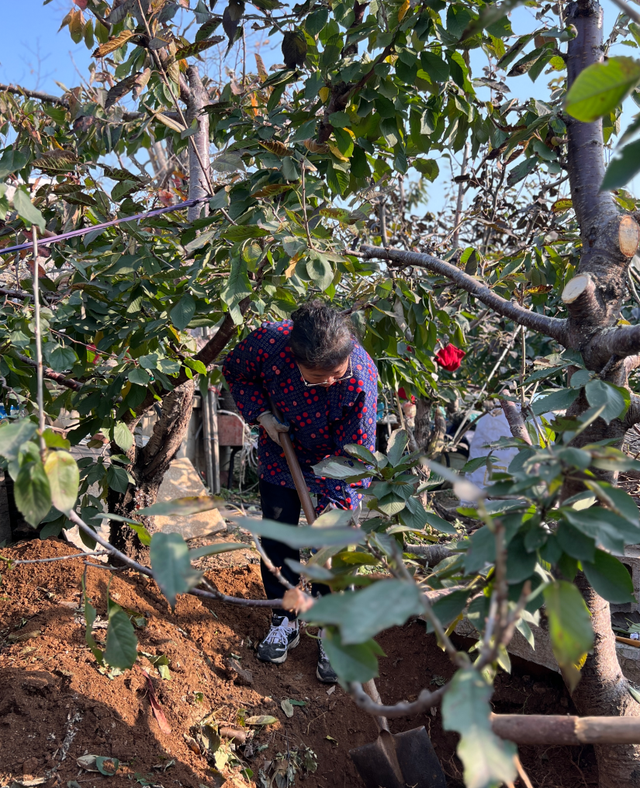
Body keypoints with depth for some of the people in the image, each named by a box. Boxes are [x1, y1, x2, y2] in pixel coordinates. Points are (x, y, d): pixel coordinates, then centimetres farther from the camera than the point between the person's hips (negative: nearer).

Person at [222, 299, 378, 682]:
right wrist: (261, 414, -20)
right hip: (281, 452, 3)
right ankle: (284, 621, 28)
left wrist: (336, 508, -30)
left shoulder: (361, 379, -36)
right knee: (277, 536, 8)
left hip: (335, 458, -2)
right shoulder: (269, 341, -31)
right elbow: (236, 371, -7)